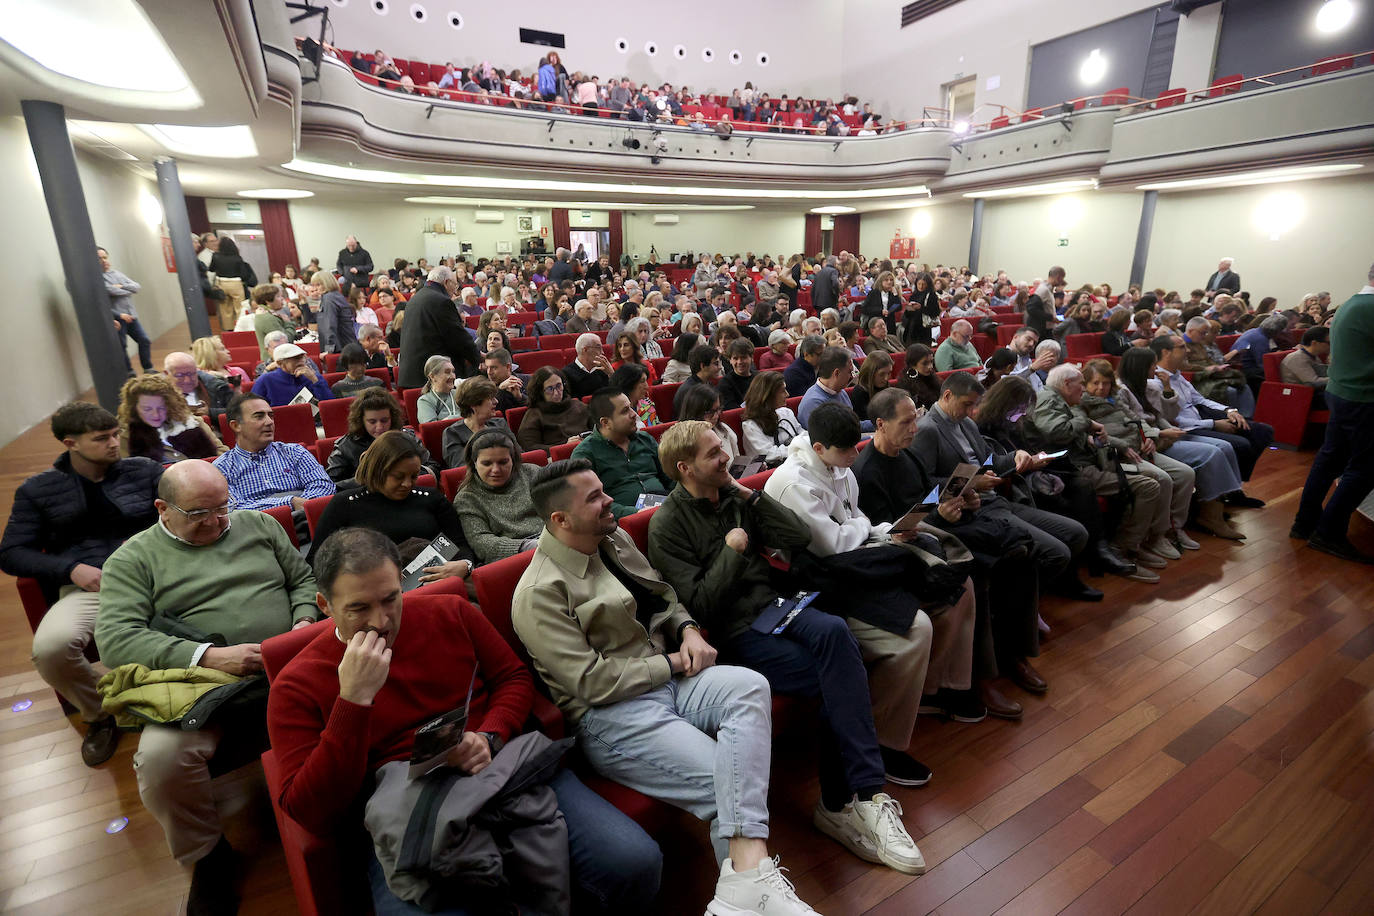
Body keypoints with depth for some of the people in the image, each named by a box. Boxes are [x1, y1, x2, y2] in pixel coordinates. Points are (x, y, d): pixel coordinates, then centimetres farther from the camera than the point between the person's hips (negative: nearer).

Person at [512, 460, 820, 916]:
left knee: (749, 686, -25)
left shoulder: (616, 539, 11)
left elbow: (664, 596, 22)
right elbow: (593, 682, -16)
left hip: (668, 679, 7)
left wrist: (688, 630, 0)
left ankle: (746, 872, -31)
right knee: (725, 781, -24)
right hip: (610, 713, -6)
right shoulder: (539, 593, -13)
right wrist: (674, 664, -10)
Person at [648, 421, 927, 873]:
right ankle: (863, 795, -8)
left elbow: (800, 537, 5)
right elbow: (699, 606, -12)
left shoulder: (734, 496, 11)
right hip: (733, 633, -5)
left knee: (834, 630, -28)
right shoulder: (667, 526, -7)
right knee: (839, 676, -24)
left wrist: (753, 497, -2)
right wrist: (732, 550, -11)